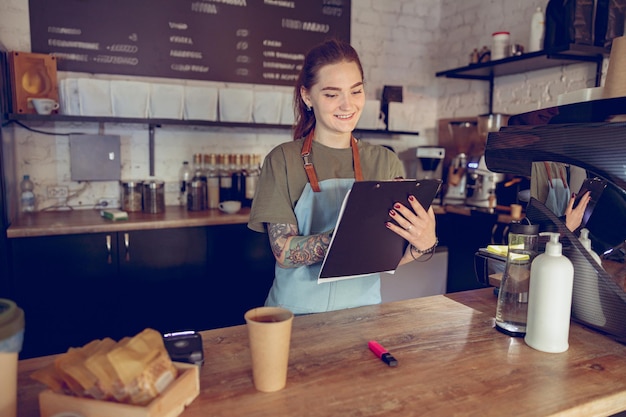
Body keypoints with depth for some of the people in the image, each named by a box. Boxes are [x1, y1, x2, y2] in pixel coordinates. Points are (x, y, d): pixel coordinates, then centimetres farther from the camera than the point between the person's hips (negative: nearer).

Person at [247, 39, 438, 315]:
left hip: (362, 309, 2)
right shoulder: (283, 160, -4)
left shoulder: (386, 162, 3)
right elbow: (284, 253, -11)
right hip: (296, 313, -2)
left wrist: (424, 244, -19)